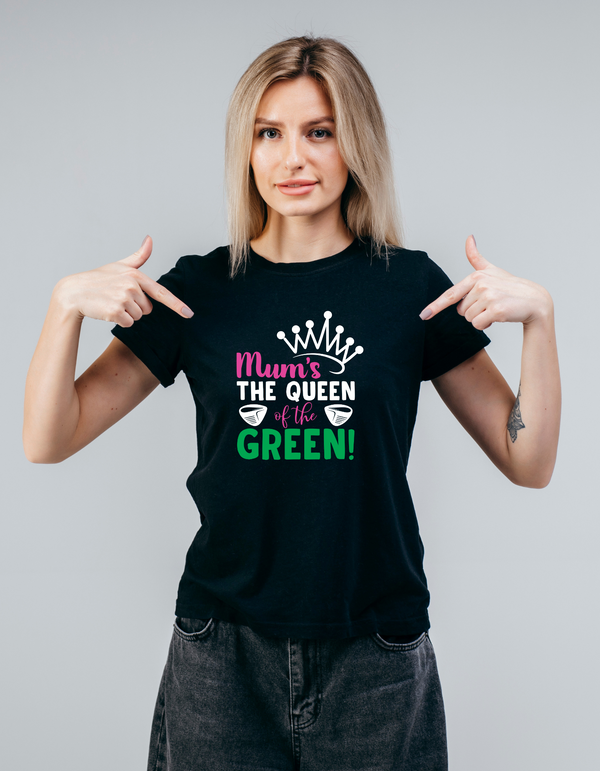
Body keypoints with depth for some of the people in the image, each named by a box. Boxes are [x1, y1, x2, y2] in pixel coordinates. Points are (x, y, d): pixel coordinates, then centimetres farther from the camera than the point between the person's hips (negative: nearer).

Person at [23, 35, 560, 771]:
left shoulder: (410, 285, -2)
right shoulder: (200, 288, -1)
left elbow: (529, 463, -1)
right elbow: (47, 441, -1)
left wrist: (538, 314, -13)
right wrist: (67, 304, -15)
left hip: (375, 660, 0)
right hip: (222, 654, 1)